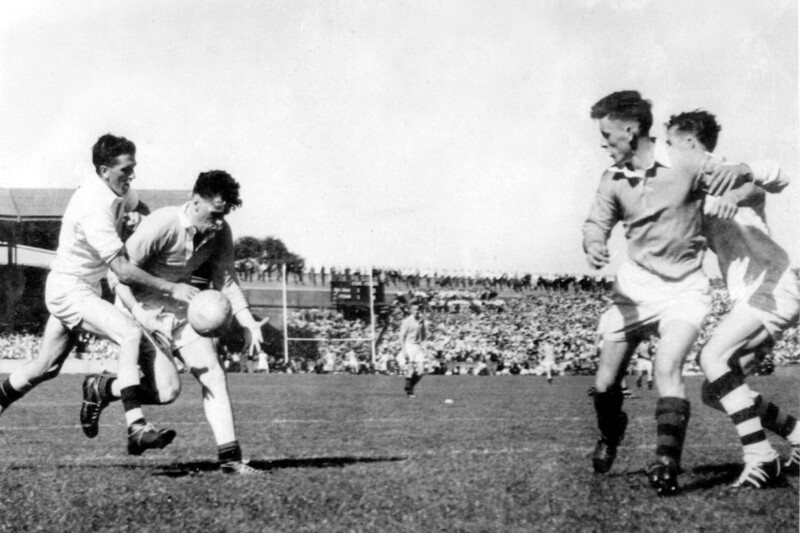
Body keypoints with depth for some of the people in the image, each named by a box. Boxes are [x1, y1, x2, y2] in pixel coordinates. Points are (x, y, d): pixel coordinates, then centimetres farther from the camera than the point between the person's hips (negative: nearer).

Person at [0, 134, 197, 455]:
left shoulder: (117, 190, 0)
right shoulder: (94, 208, -27)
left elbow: (138, 208, 23)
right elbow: (122, 270, -30)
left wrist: (135, 216, -2)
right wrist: (170, 288, -30)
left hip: (83, 288, 10)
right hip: (70, 288, -10)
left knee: (45, 368, 18)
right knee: (130, 334, -26)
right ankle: (136, 429, -34)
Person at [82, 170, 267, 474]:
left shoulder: (220, 233, -7)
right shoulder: (161, 225, -26)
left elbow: (226, 281, 3)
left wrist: (248, 323, -9)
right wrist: (138, 314, -30)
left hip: (183, 309, 6)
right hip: (145, 309, -6)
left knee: (214, 376, -6)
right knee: (167, 390, -16)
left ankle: (230, 457, -1)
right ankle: (99, 389, 9)